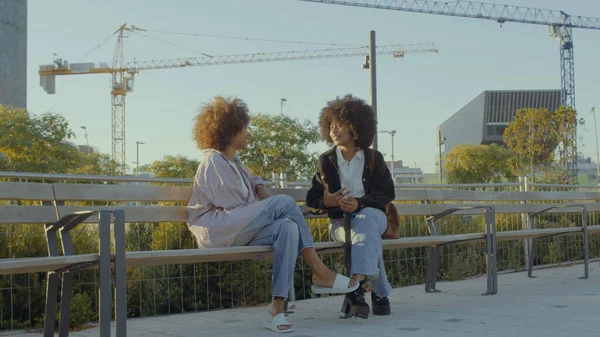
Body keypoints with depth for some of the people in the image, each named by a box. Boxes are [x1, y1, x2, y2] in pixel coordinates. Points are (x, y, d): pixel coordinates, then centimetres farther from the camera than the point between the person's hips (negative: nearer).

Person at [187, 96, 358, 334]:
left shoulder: (233, 162, 21)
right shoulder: (213, 163, -8)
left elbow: (251, 180, 40)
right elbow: (234, 206, -13)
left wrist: (261, 189, 15)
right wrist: (270, 208, -2)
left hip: (240, 233, 8)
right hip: (218, 231, -8)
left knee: (288, 228, -22)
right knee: (285, 203, -19)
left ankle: (277, 307, -29)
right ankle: (319, 272, -14)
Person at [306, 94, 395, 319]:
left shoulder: (374, 158, 4)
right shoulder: (326, 161, 6)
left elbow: (387, 194, -3)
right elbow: (311, 201, 3)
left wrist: (359, 203, -22)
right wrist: (326, 202, -23)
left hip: (372, 215, 0)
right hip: (340, 221, 0)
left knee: (365, 219, -39)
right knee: (369, 234, -35)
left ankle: (356, 288, -49)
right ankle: (380, 292, -27)